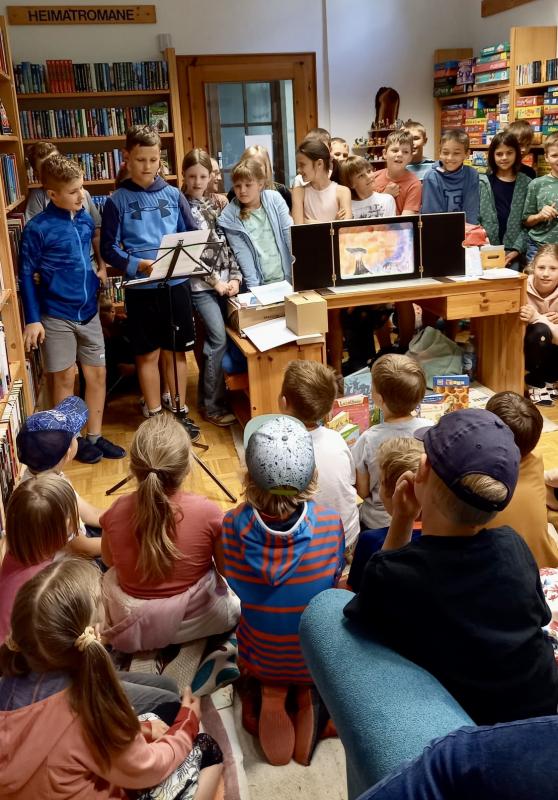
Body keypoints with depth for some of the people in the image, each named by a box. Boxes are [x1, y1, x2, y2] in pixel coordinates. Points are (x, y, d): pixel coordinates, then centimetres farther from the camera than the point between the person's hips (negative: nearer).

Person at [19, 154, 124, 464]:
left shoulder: (86, 219, 3)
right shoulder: (37, 228, -13)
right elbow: (27, 274, -9)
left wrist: (101, 269, 7)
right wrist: (33, 319, -11)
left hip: (89, 311, 5)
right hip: (57, 316, -5)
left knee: (98, 373, 10)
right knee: (65, 378, 6)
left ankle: (95, 436, 24)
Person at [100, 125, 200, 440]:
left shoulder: (173, 194, 4)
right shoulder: (117, 201, -2)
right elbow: (109, 249, -3)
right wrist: (138, 265, -19)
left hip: (177, 283, 2)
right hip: (141, 288, -2)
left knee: (176, 351, 11)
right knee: (148, 355, 8)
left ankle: (181, 412, 25)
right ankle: (155, 416, 21)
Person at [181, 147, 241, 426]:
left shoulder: (216, 204, 12)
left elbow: (227, 244, 10)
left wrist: (235, 277, -3)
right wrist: (214, 280, -13)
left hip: (224, 281, 5)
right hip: (200, 284, -5)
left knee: (212, 339, 9)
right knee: (219, 340, -11)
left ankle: (207, 395, 24)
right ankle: (213, 406, -1)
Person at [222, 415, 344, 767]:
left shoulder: (232, 525, -22)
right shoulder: (331, 523, -23)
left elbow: (238, 587, -4)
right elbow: (334, 581, -5)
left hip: (259, 659, 1)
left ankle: (271, 693, 17)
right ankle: (308, 694, 19)